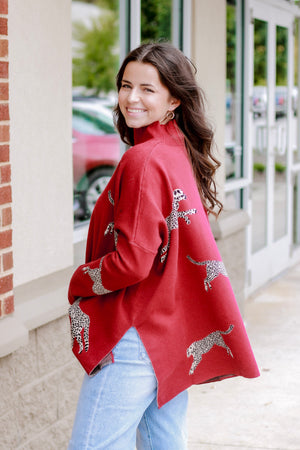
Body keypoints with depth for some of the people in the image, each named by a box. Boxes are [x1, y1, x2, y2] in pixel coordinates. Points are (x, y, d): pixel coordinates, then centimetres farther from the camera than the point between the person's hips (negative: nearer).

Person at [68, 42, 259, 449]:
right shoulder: (181, 153, 11)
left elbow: (132, 262, -21)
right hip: (174, 335, 10)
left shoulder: (144, 160, -18)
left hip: (137, 336, -10)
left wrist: (78, 282, -5)